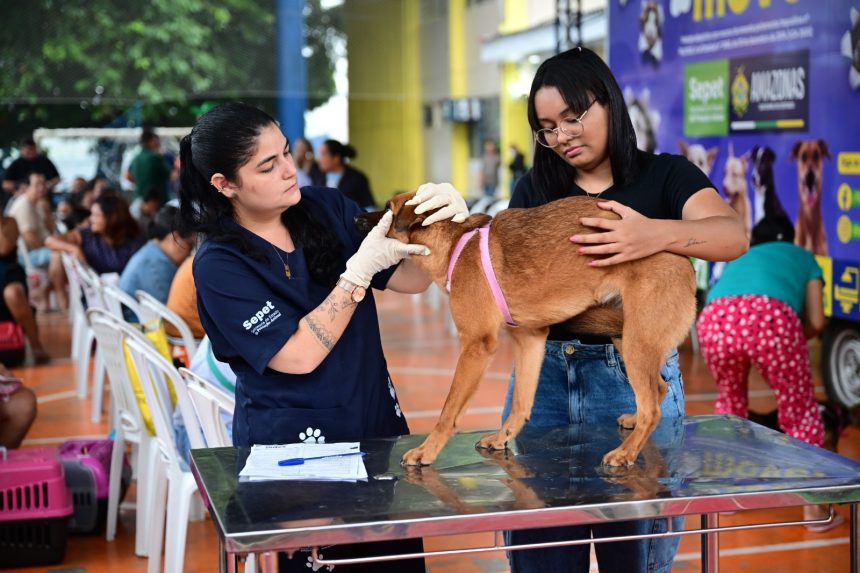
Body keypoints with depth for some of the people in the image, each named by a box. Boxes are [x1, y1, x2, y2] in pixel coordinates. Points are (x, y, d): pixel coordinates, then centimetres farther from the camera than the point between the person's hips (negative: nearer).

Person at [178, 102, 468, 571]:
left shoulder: (326, 208, -1)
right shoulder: (219, 264, -15)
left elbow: (412, 278, 1)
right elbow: (299, 356, -21)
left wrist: (445, 225, -19)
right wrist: (361, 269, -25)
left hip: (377, 421, 5)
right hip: (291, 444, -5)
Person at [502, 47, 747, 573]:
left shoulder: (664, 175, 0)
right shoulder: (534, 189, 11)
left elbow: (733, 236, -17)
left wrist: (657, 234, -37)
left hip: (635, 374, -3)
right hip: (545, 372, 3)